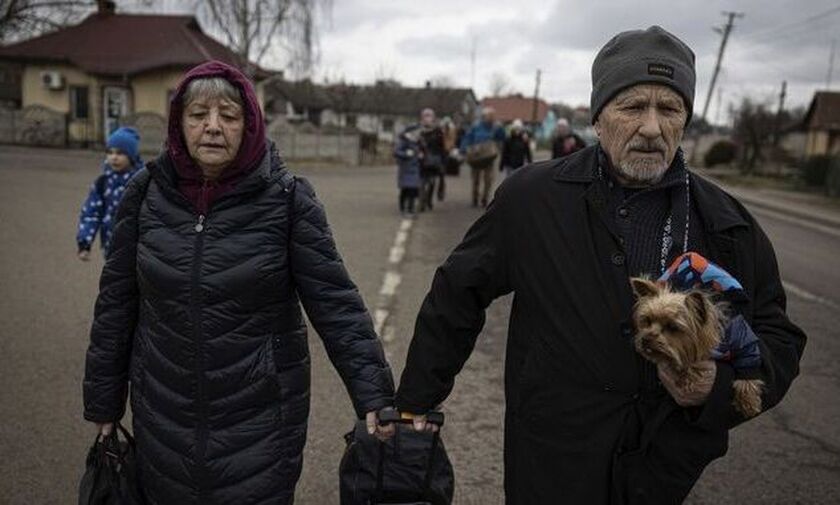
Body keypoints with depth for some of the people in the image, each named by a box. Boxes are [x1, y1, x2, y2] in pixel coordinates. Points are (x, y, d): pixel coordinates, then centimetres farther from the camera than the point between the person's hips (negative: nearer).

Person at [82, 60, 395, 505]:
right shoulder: (146, 193, -3)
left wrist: (376, 397, -20)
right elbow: (116, 302, 4)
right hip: (163, 418, 3)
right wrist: (103, 402, 10)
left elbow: (335, 302, -14)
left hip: (259, 423, -2)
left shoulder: (287, 198, -12)